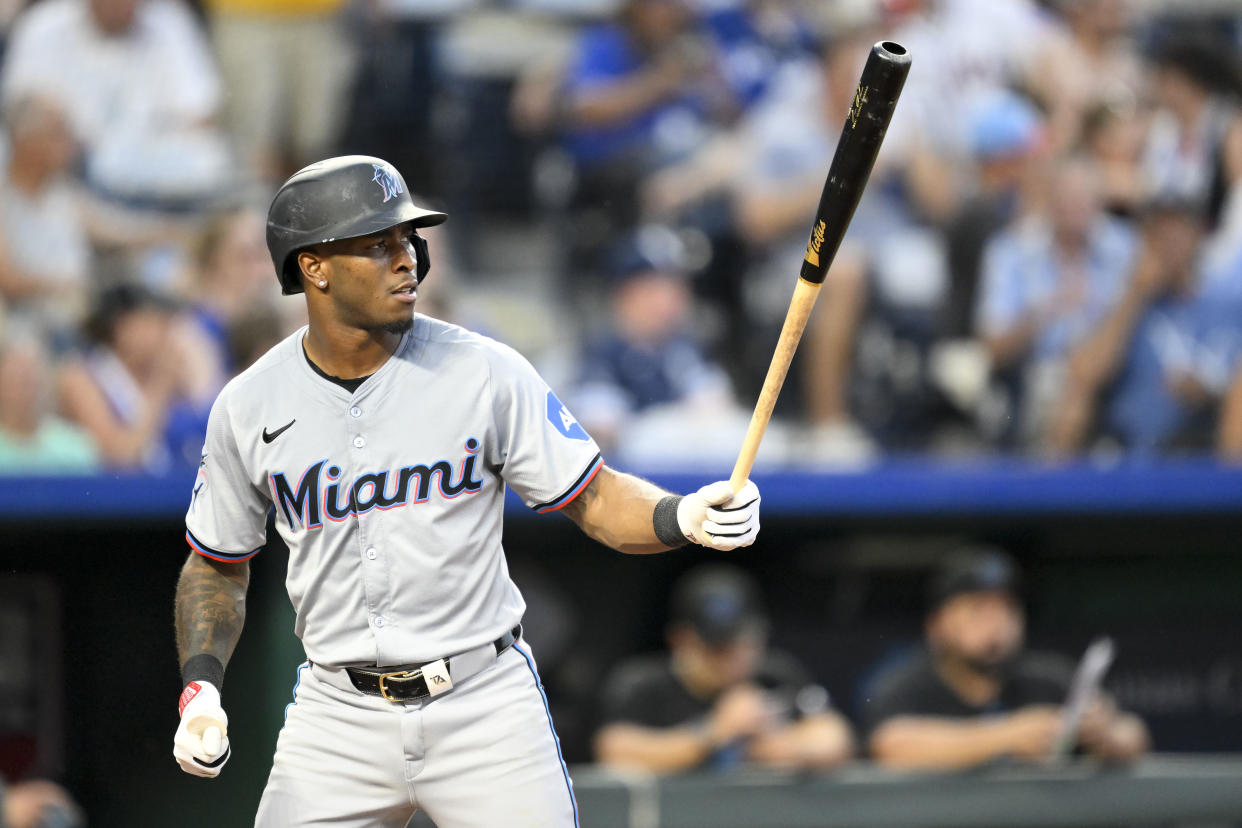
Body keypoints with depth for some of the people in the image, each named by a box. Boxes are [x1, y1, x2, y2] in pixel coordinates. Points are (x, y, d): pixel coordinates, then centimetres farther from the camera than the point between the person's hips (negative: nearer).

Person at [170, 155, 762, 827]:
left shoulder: (486, 374, -6)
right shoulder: (248, 407, -2)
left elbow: (596, 500, -3)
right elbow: (216, 567, 10)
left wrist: (684, 518, -23)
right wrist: (200, 691, -4)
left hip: (486, 703, -1)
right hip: (339, 717, 1)